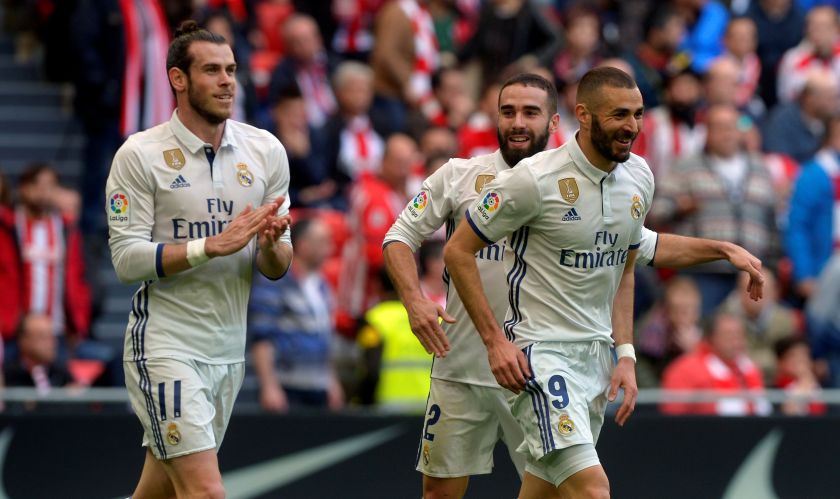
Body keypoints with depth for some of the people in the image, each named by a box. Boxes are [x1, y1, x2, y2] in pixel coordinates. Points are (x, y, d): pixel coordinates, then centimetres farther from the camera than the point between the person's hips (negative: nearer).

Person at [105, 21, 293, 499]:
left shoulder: (266, 151, 5)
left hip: (230, 348, 5)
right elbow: (127, 259, -13)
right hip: (165, 346, -5)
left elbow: (278, 267, 7)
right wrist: (216, 245, -22)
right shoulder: (139, 155, -8)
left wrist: (270, 246, -17)